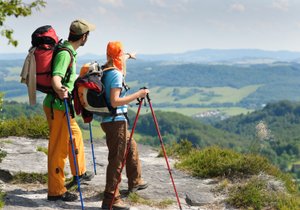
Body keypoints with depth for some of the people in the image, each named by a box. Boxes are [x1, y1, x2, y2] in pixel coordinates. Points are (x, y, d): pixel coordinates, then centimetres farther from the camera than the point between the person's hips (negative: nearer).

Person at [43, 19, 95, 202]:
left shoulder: (69, 51, 11)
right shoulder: (65, 54, -20)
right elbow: (55, 78, -35)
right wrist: (60, 91, -55)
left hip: (62, 106, 10)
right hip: (57, 106, -10)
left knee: (76, 135, 25)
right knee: (59, 148, -5)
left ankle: (79, 172, 44)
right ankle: (56, 191, 2)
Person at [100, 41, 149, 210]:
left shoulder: (105, 70, 10)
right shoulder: (116, 74, -18)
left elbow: (118, 62, 35)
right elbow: (114, 102, -25)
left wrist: (129, 56, 53)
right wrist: (137, 95, -22)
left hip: (109, 120, 10)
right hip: (116, 121, -10)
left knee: (132, 147, 27)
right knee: (116, 159, -7)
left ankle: (135, 182, 42)